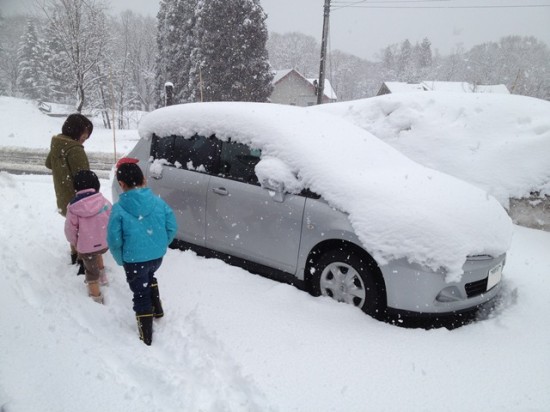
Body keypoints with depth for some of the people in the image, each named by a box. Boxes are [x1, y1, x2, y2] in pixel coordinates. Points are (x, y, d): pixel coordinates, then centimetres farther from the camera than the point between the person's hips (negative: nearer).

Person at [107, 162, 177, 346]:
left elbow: (114, 241, -12)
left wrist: (121, 260, 4)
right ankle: (157, 309, 45)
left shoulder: (119, 209, -16)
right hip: (157, 256, 4)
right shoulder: (158, 202, -7)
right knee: (149, 278, 34)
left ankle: (146, 337, 22)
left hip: (134, 260, -4)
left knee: (141, 295, 12)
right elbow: (172, 227, -2)